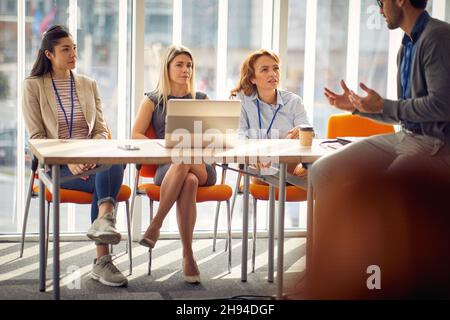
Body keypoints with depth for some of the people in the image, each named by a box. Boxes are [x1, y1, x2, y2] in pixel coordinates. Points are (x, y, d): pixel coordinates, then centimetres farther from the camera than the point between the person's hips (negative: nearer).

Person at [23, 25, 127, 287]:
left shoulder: (89, 85, 16)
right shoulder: (34, 86, 5)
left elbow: (101, 130, 11)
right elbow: (36, 137, -2)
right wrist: (68, 160, -18)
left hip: (91, 160, 3)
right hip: (56, 165, -3)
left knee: (115, 162, -35)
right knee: (107, 181, -32)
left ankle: (103, 221, -52)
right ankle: (102, 260, -36)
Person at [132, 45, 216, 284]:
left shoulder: (202, 100, 22)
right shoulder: (153, 100, 16)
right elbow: (135, 135, 4)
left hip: (202, 167, 1)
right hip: (166, 167, -1)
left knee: (184, 162, -38)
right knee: (188, 181, -39)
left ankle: (156, 224, -31)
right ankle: (187, 255, -35)